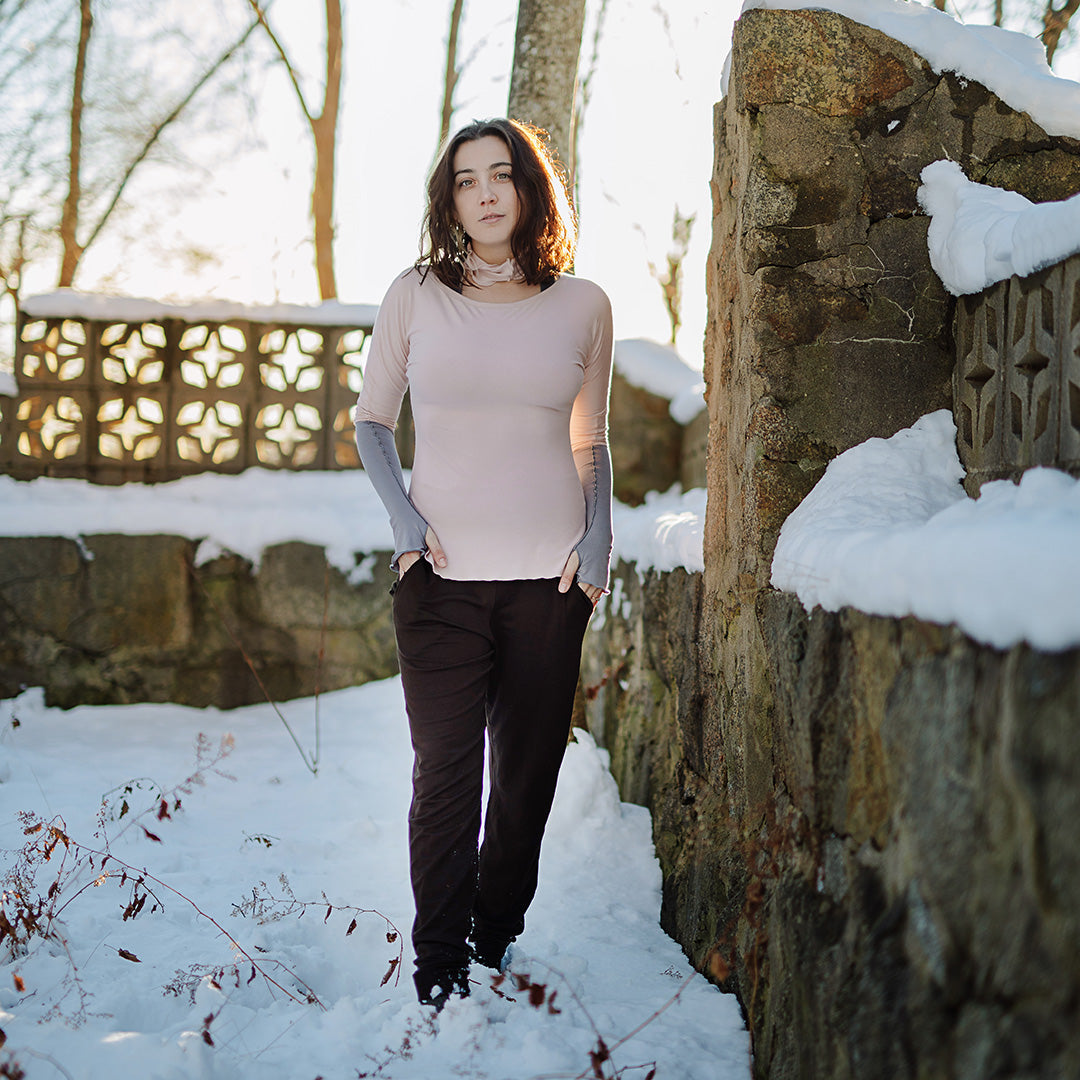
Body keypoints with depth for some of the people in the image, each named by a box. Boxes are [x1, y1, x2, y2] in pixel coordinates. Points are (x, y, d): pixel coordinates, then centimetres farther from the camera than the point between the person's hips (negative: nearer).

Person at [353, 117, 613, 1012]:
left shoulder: (582, 306, 5)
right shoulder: (415, 296, 2)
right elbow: (371, 419, 11)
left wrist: (598, 541, 1)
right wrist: (401, 515, -4)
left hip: (550, 572, 1)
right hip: (443, 571, -1)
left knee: (529, 769, 8)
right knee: (446, 770, -2)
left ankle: (499, 935, 27)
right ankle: (440, 964, 10)